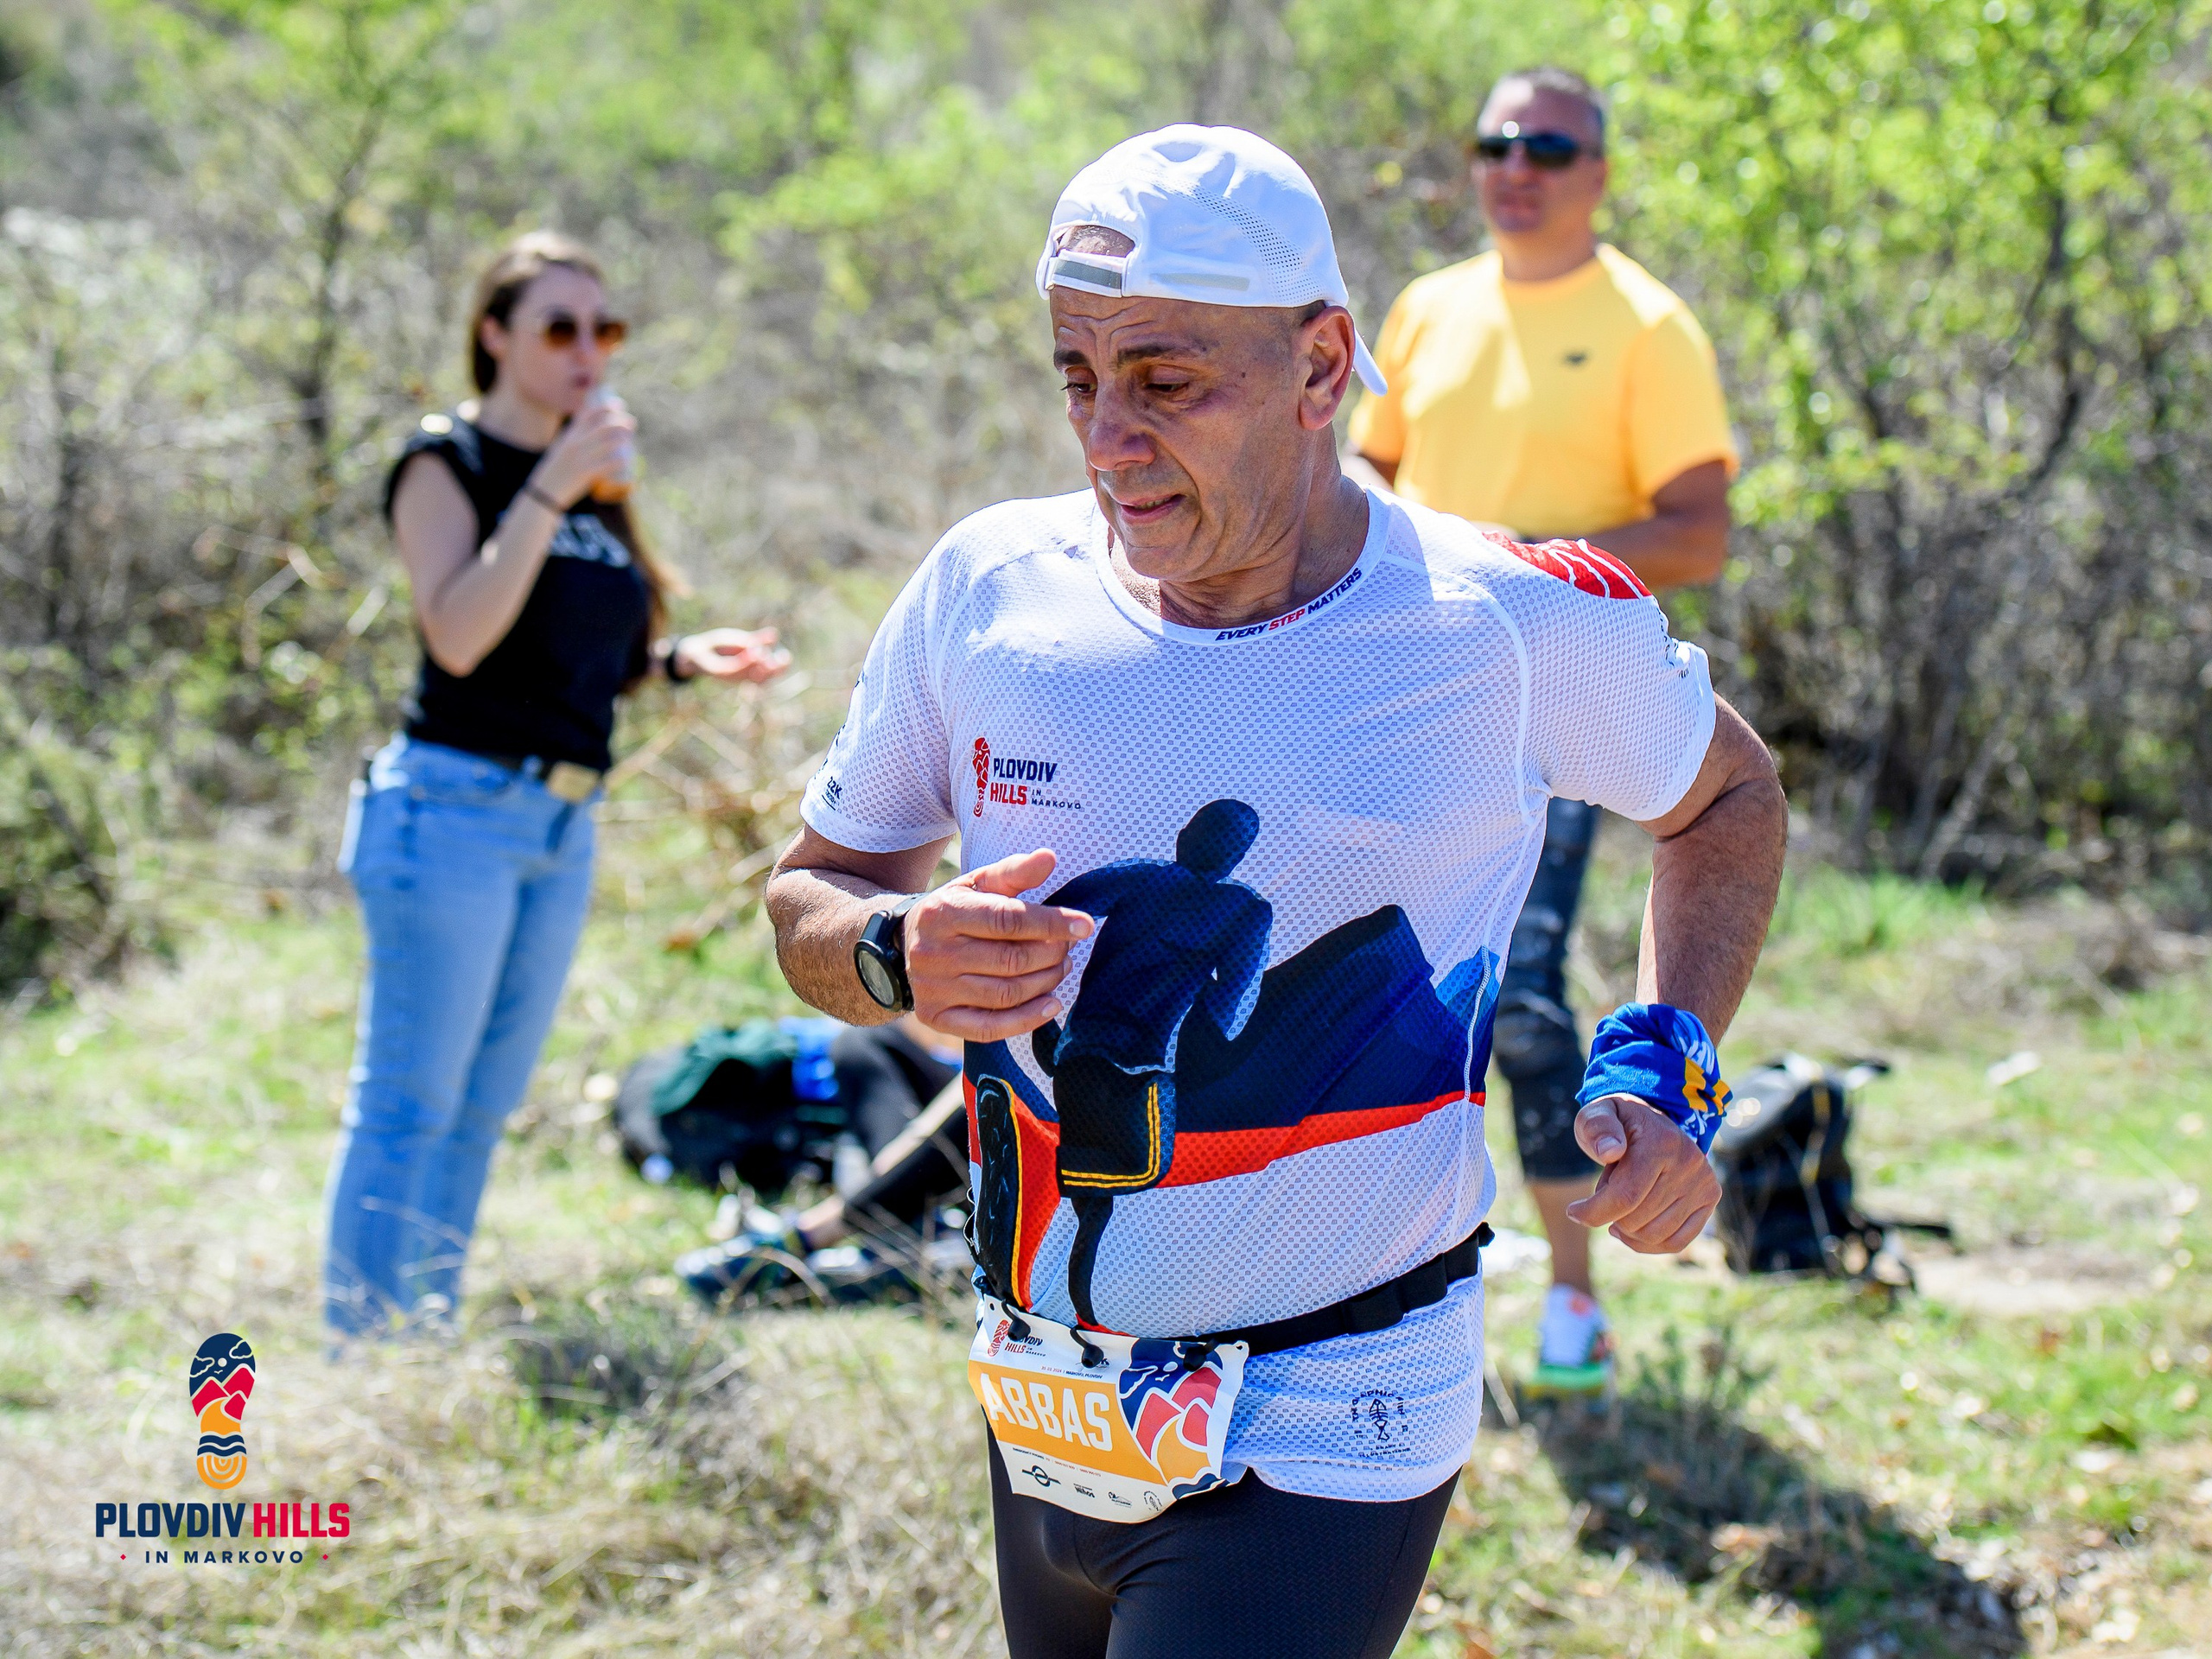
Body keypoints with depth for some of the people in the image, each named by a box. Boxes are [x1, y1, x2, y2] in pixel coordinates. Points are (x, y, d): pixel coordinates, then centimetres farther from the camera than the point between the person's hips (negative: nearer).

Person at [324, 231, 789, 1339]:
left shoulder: (594, 481, 17)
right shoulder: (449, 462, -4)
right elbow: (459, 635, -18)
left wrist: (684, 660, 4)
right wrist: (550, 491, -19)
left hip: (563, 824, 8)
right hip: (456, 807, -8)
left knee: (482, 1108, 11)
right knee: (407, 1104, -6)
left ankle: (428, 1337, 18)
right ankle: (360, 1349, -2)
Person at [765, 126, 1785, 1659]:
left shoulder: (1519, 626, -10)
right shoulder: (990, 591, -5)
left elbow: (1730, 801, 11)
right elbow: (812, 891, 8)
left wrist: (1668, 1078, -3)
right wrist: (897, 958, -15)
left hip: (1320, 1441, -4)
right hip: (1041, 1408, 4)